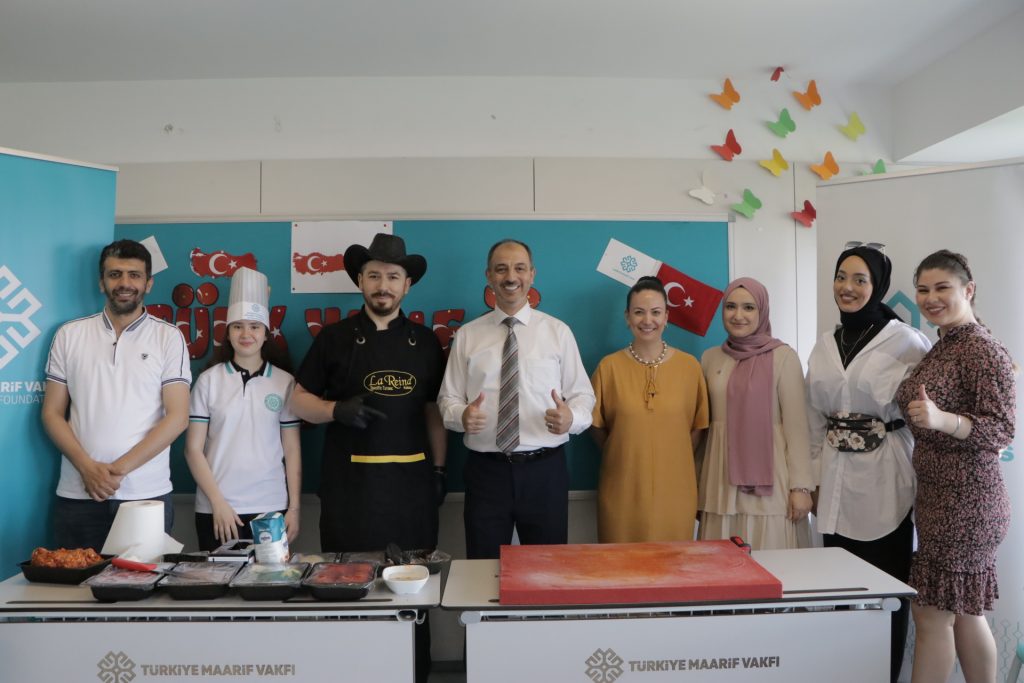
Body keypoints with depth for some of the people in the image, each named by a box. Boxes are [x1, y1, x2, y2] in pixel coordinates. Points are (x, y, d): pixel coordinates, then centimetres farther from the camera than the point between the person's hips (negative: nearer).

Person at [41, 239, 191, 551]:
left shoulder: (169, 337, 1)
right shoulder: (69, 335, 8)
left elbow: (177, 417, -4)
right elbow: (52, 413, 7)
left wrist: (119, 468, -10)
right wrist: (88, 468, -7)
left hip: (147, 495, -2)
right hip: (77, 496, 2)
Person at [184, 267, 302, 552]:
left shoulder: (284, 382, 3)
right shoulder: (209, 380, 1)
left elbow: (292, 450, 4)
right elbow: (193, 449, 1)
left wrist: (294, 508, 1)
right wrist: (218, 503, -6)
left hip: (271, 509, 0)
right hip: (216, 510, 0)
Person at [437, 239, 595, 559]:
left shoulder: (558, 331, 3)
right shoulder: (467, 335, 5)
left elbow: (582, 393, 3)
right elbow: (448, 397, 6)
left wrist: (571, 417, -19)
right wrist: (462, 415, -16)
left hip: (544, 469, 0)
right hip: (486, 470, 1)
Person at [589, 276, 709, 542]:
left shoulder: (689, 365, 0)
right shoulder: (609, 366, -4)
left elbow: (696, 426, 8)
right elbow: (596, 425, 6)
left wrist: (673, 461, 5)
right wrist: (622, 458, 5)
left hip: (674, 488, 1)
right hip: (623, 489, -1)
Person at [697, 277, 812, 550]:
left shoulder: (783, 357, -4)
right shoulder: (710, 358, 8)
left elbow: (796, 426, -6)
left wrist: (800, 486, -9)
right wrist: (697, 482, 13)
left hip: (769, 480, -4)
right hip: (722, 480, 4)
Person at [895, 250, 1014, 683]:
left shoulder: (983, 350, -14)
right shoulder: (941, 347, 12)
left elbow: (1002, 429, -20)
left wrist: (942, 420, -34)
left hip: (965, 500, -9)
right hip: (939, 496, 9)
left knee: (933, 614, -1)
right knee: (963, 613, 17)